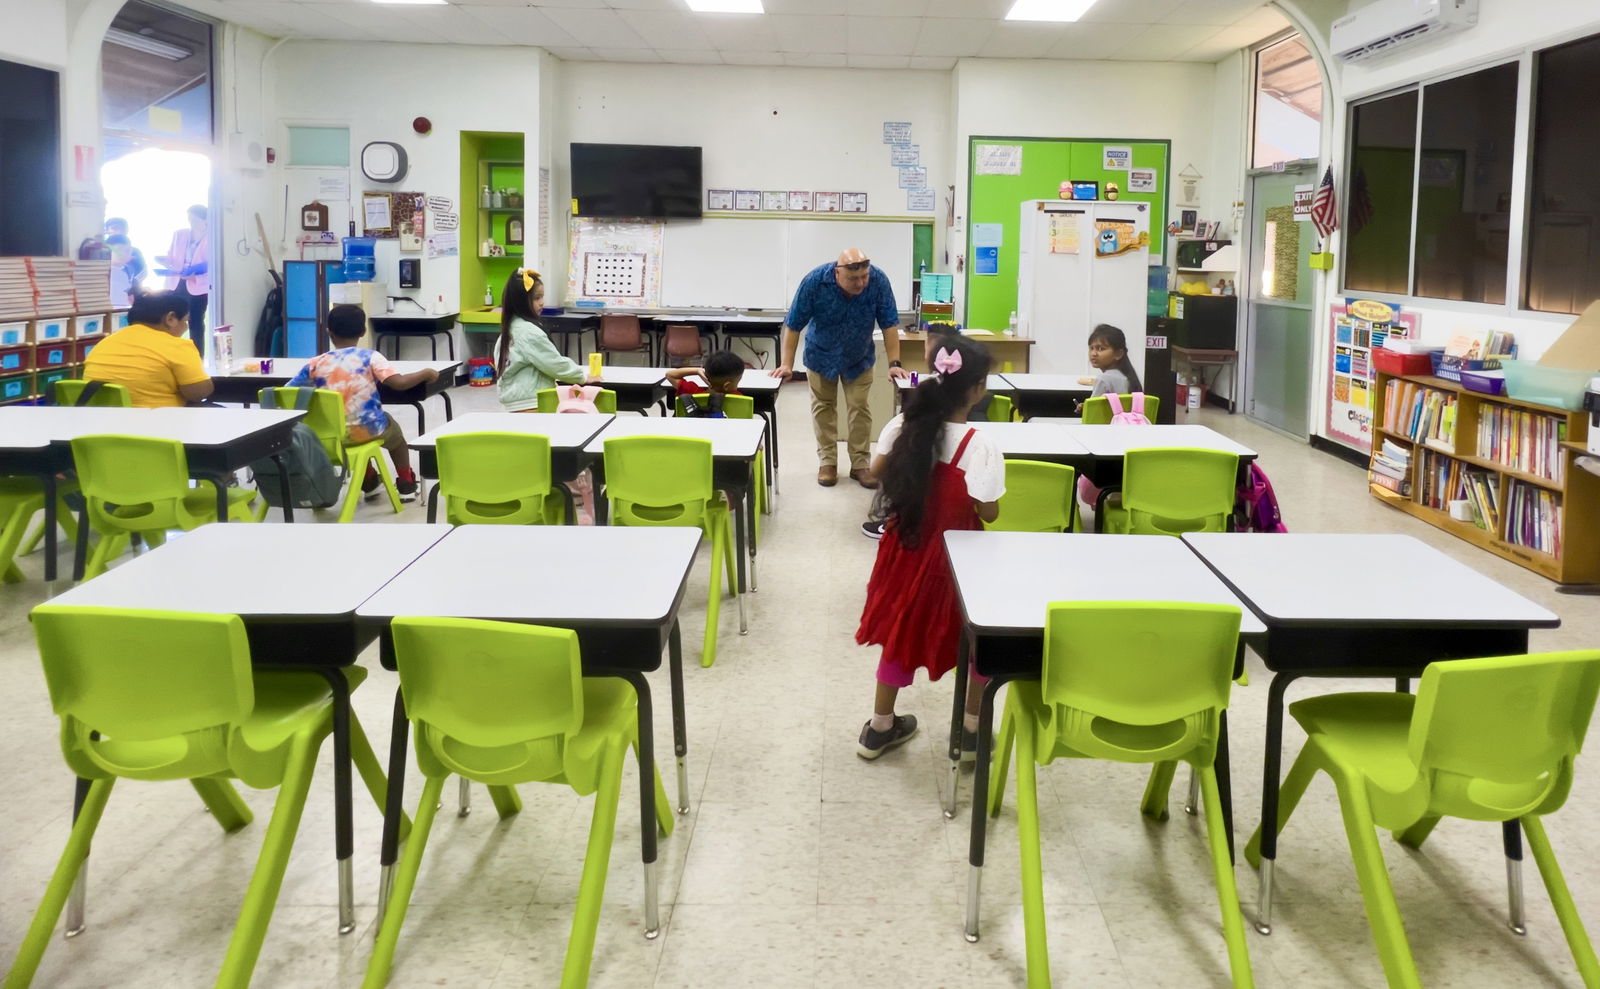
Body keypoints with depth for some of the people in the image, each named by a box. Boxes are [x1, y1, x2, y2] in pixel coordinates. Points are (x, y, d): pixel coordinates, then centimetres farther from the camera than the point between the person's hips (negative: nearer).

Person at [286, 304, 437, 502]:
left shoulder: (316, 364, -3)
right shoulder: (371, 357, -10)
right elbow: (400, 383, -20)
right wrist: (425, 373, -2)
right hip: (367, 429, -2)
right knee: (392, 429, 33)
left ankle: (370, 483, 51)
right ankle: (406, 485, 41)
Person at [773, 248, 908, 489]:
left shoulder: (879, 281, -29)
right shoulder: (814, 281, -32)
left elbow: (888, 324, -20)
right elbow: (793, 325, -23)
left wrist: (894, 363, -23)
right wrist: (787, 364, -24)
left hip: (859, 358, 1)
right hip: (821, 356, 0)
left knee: (859, 408, 2)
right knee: (823, 408, 8)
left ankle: (860, 464, 11)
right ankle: (827, 462, 17)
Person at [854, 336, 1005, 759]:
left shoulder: (902, 426, -9)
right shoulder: (979, 445, -24)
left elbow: (877, 471, 6)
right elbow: (989, 513, -18)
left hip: (906, 546, 5)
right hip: (954, 554, -5)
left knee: (903, 631, 21)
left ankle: (880, 727, 32)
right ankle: (972, 731, 27)